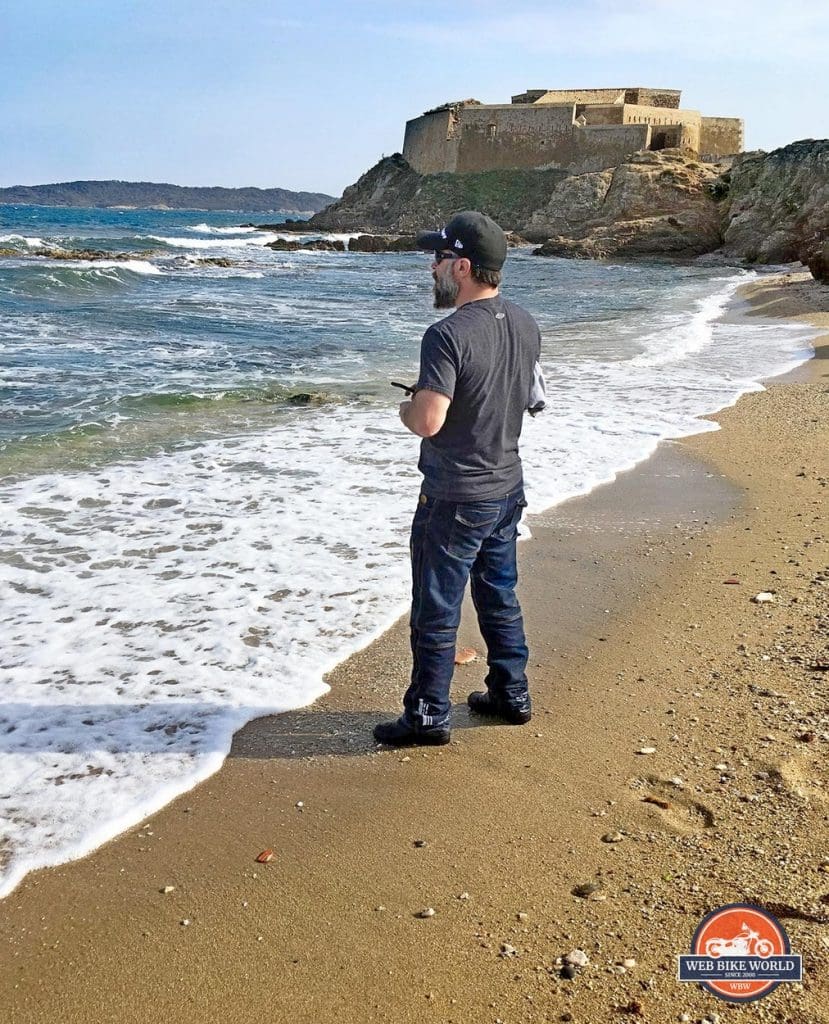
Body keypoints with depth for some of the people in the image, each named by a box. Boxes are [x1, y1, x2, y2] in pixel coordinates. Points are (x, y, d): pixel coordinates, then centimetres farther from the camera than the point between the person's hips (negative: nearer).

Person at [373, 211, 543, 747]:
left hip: (455, 497, -8)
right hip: (507, 486, 8)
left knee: (436, 611, 5)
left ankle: (428, 716, 16)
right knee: (500, 598, 20)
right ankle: (511, 695, 32)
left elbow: (428, 421, -29)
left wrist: (407, 408, -5)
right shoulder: (526, 325, 2)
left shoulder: (449, 335, -23)